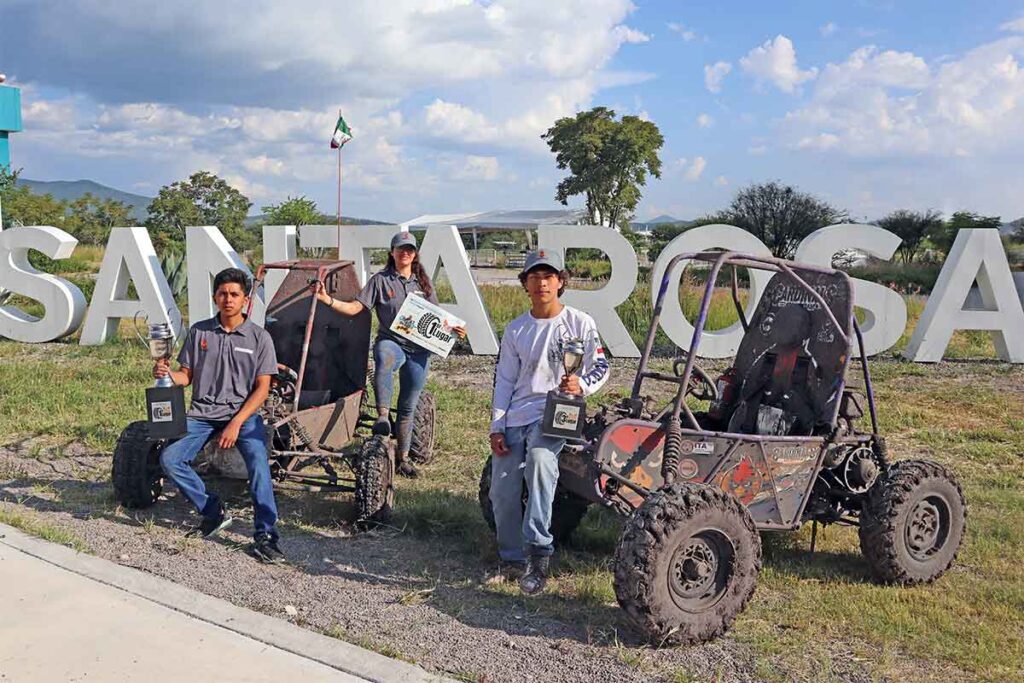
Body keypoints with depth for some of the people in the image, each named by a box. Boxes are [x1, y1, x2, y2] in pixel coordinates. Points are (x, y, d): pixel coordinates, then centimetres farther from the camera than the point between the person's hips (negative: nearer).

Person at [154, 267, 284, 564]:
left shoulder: (259, 337, 0)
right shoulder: (198, 331, 8)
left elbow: (262, 388, -3)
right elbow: (186, 376, 12)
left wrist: (236, 423, -14)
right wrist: (167, 373, -13)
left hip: (243, 413, -3)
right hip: (202, 413, 3)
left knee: (258, 461, -27)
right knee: (169, 459, -16)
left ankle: (265, 535, -22)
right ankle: (213, 511, 1)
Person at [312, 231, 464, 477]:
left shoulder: (423, 283, 12)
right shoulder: (381, 280, 1)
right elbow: (354, 308, -4)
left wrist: (452, 329, 1)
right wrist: (328, 300, -19)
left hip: (418, 349, 3)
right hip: (390, 341, -3)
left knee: (408, 407, 9)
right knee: (384, 360, -43)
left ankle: (403, 457, 22)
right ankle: (383, 416, -43)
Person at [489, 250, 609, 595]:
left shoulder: (580, 323, 1)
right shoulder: (515, 330, 11)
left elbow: (601, 367, 3)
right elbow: (503, 381, 11)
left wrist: (581, 385, -20)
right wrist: (496, 427, 3)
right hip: (515, 417, 4)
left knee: (539, 458, -37)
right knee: (502, 493, -2)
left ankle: (538, 551, -35)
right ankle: (513, 558, 21)